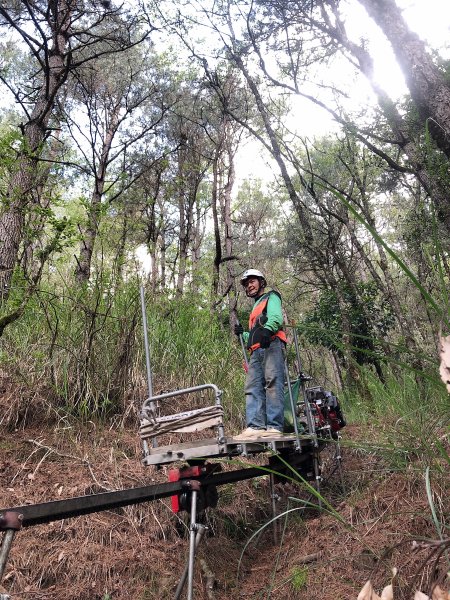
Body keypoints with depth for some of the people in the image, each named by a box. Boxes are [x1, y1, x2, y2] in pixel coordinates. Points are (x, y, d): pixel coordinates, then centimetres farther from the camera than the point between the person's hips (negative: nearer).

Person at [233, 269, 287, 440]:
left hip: (271, 346, -8)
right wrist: (242, 334, 18)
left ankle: (274, 427, -24)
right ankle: (255, 426, -14)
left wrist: (267, 330, -28)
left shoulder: (271, 297, 16)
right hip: (256, 351, 8)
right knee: (253, 388, -6)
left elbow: (276, 318, -8)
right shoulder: (256, 307, 39)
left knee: (272, 384, -18)